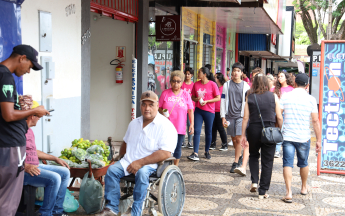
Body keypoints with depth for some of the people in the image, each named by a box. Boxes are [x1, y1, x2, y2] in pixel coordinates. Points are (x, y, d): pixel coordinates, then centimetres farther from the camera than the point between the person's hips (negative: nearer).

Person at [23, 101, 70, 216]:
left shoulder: (29, 130, 19)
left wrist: (55, 158, 26)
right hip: (23, 171, -11)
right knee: (54, 178, -27)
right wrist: (25, 166, -31)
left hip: (36, 166, 11)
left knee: (65, 172, 7)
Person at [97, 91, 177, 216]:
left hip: (150, 164, -6)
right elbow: (126, 142, 29)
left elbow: (165, 153, -21)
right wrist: (121, 159, 12)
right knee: (112, 170, -18)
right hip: (129, 161, 6)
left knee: (142, 172, -36)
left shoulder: (165, 126, -10)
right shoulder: (134, 123, 15)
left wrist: (140, 163, -23)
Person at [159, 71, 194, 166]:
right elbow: (159, 108, 7)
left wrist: (192, 124, -1)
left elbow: (190, 110, 6)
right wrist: (162, 114, -14)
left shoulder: (186, 94, 5)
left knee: (178, 149, 9)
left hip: (180, 128, 1)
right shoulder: (165, 93, 2)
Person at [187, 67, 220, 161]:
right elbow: (193, 97, 16)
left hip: (209, 111, -3)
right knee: (196, 131, -6)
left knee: (208, 132, 8)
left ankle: (207, 151, 26)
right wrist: (196, 99, -7)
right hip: (198, 110, 3)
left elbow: (218, 98, -4)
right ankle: (195, 154, -7)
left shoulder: (212, 84, -6)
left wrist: (206, 101, -14)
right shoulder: (196, 84, 6)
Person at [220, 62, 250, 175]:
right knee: (234, 140, 9)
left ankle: (236, 162, -3)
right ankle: (241, 157, 29)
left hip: (241, 116, -2)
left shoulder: (245, 86, 4)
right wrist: (223, 117, 2)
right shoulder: (227, 85, 8)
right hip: (230, 116, 2)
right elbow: (223, 101, 8)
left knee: (239, 139, -11)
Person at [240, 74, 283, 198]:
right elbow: (279, 117, -2)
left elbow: (245, 117, -1)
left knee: (253, 156, 24)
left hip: (253, 130, 1)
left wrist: (243, 135, 5)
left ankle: (254, 182, 9)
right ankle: (263, 192, 10)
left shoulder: (250, 97, 0)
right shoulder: (273, 97, 0)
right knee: (267, 161, 7)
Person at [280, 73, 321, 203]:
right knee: (303, 163, 19)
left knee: (288, 164, 0)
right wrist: (318, 140, 1)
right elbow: (315, 121, -4)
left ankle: (288, 192, -10)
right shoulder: (311, 99, -2)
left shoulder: (285, 97, -2)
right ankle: (304, 188, 38)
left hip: (288, 137, -1)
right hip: (304, 138, 1)